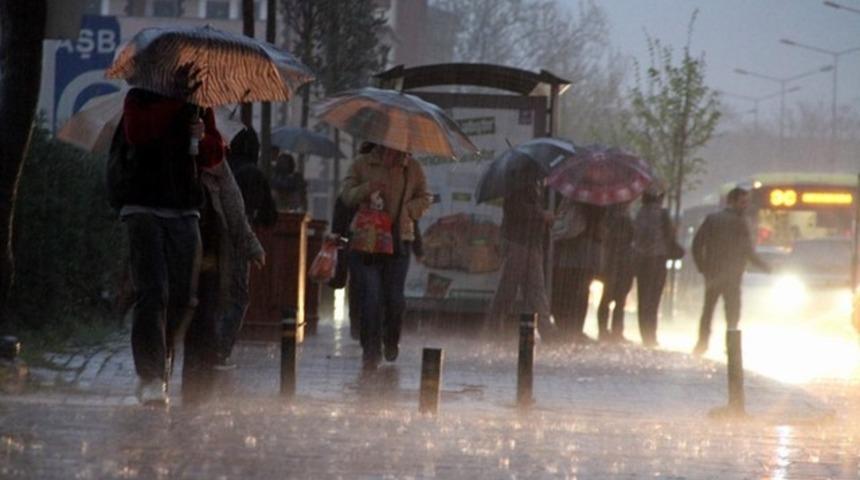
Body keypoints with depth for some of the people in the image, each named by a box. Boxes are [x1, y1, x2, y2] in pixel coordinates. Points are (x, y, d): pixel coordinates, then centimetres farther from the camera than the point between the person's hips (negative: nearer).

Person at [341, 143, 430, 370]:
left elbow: (424, 199, 11)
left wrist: (405, 211, -7)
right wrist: (367, 189, -19)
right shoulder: (362, 164, 5)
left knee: (394, 298, 1)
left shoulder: (412, 168, 7)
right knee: (371, 296, -8)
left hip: (398, 240, 1)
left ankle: (391, 342, 28)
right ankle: (371, 351, 0)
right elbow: (346, 195, 1)